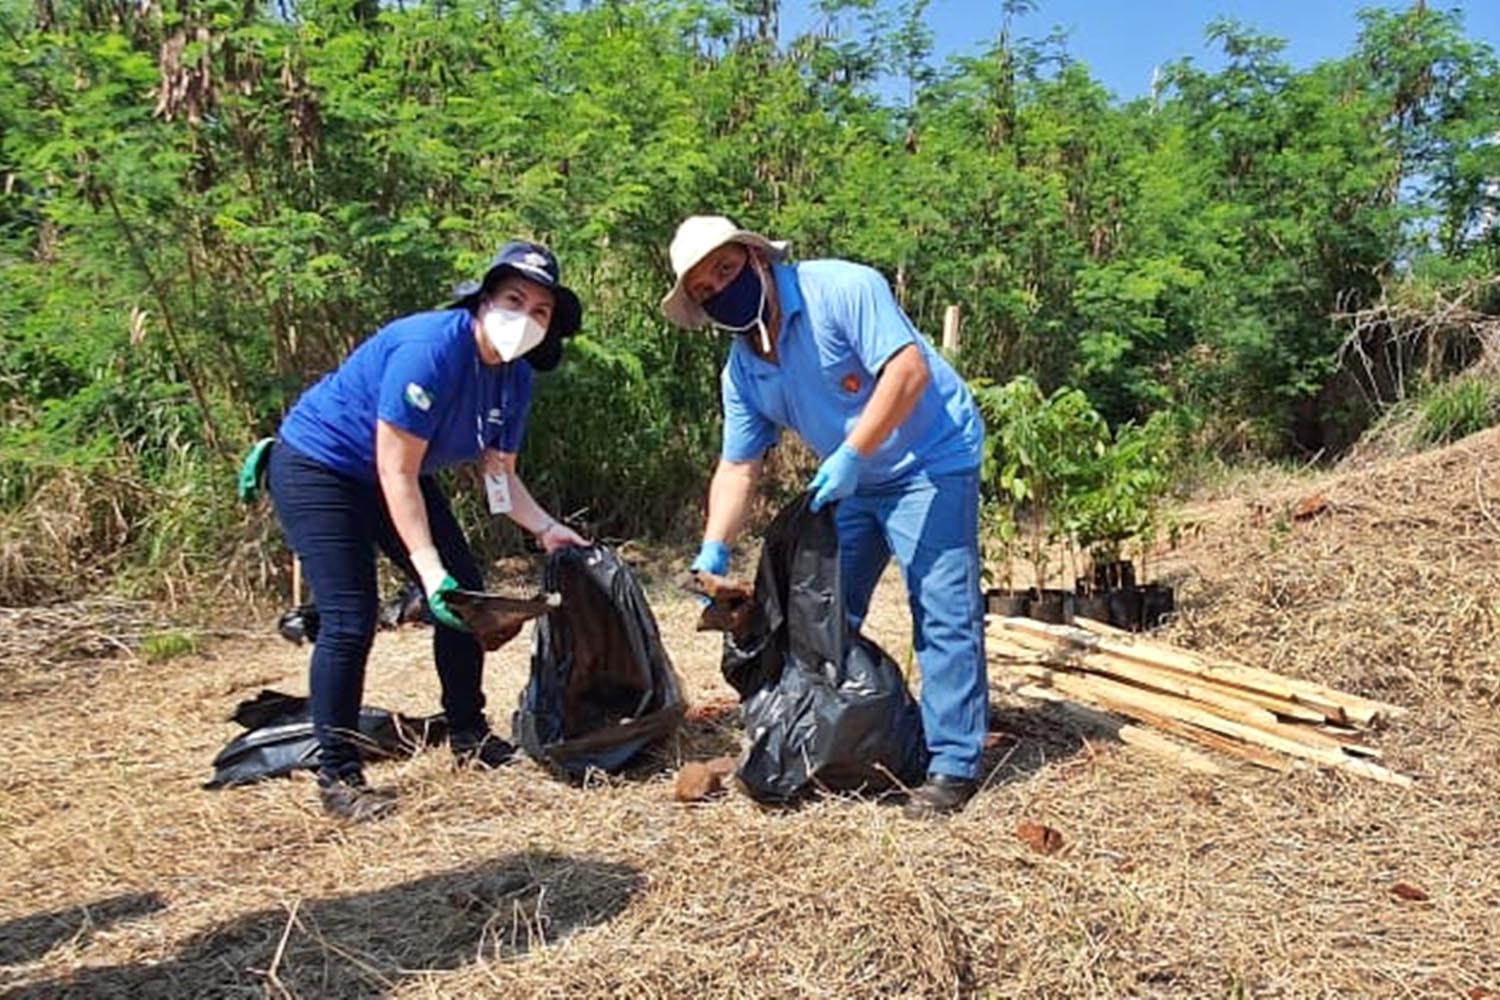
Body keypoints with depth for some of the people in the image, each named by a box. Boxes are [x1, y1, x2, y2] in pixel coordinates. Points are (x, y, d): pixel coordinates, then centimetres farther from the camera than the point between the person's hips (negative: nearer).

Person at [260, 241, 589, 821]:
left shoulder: (515, 379, -5)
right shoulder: (431, 348, -30)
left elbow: (498, 474, 1)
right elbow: (396, 471, -29)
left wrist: (546, 527, -15)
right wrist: (429, 570, -32)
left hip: (396, 478, 9)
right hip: (316, 465, -9)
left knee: (465, 594, 6)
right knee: (349, 620, -16)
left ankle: (469, 737, 21)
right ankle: (336, 776, -2)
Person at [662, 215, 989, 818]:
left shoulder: (839, 289, -20)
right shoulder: (742, 371, 1)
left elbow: (909, 369, -28)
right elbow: (738, 468, 1)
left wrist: (850, 456, -30)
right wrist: (714, 551, -12)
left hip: (931, 460, -7)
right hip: (853, 483, 8)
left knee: (943, 612, -10)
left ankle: (953, 765, -2)